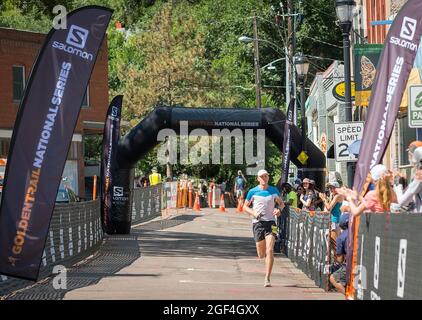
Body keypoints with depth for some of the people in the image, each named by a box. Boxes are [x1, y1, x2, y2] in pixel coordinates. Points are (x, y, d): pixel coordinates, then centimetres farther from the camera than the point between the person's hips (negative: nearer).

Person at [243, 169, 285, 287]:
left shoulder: (274, 191, 5)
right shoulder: (253, 192, 1)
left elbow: (281, 203, 18)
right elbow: (245, 206, 9)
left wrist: (279, 209, -5)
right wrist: (253, 213, -11)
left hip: (271, 223, 0)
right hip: (258, 223, 0)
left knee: (270, 250, -15)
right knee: (261, 254, 4)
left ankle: (267, 278, -13)